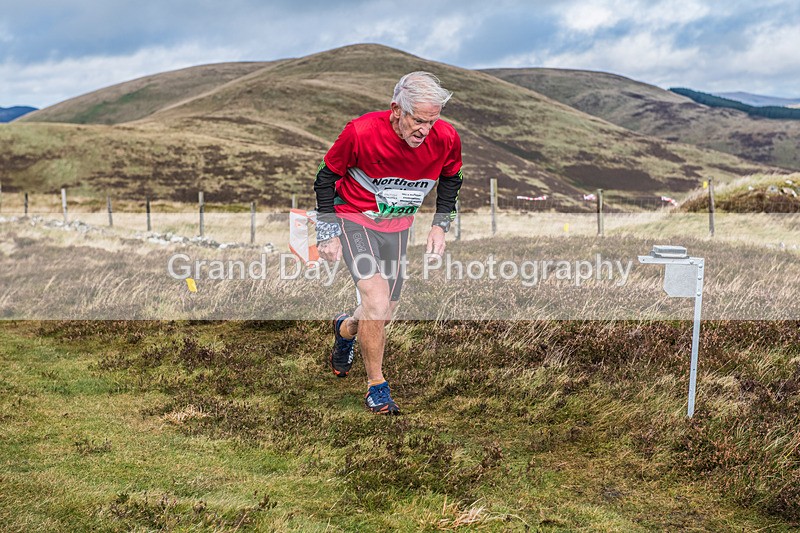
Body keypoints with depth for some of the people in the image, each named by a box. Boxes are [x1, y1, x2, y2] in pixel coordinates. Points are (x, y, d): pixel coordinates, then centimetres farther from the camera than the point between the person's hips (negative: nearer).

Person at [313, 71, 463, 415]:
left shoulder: (446, 139, -17)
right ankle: (376, 387, -3)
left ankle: (346, 329, 46)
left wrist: (440, 225, 2)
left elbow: (451, 178, 7)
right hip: (354, 219, -4)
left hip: (397, 226, 4)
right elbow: (326, 176, -10)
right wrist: (327, 234, -10)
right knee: (377, 302, -22)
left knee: (382, 315, 9)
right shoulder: (361, 132, -27)